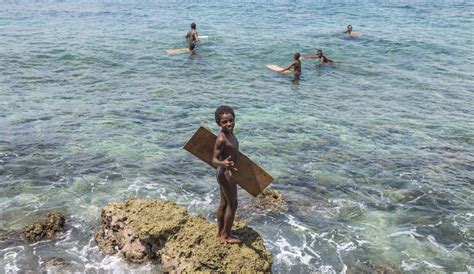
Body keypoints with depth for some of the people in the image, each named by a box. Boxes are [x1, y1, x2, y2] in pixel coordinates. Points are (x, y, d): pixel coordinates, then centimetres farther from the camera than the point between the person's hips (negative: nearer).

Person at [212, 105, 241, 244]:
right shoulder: (222, 138, -25)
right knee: (232, 205, 5)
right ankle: (225, 236, 20)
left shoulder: (230, 134, 2)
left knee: (224, 204, 20)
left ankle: (220, 232, 35)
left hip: (225, 173, 9)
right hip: (226, 174, -9)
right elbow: (214, 159, -24)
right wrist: (223, 163, -44)